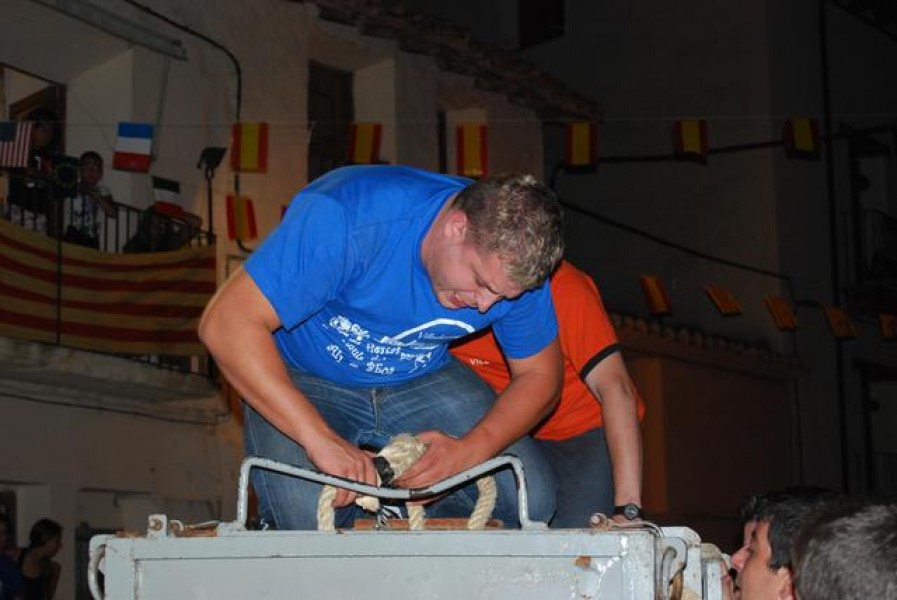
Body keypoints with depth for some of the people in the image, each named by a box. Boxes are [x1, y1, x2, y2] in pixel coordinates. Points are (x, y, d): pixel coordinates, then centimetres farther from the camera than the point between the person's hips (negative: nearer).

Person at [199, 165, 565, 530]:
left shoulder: (515, 263, -18)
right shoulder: (347, 219, -34)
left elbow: (540, 374, -4)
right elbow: (227, 324, -36)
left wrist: (470, 451, -24)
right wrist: (320, 438, -42)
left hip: (422, 382, 4)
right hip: (304, 381, -4)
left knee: (531, 499, -15)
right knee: (308, 520, -32)